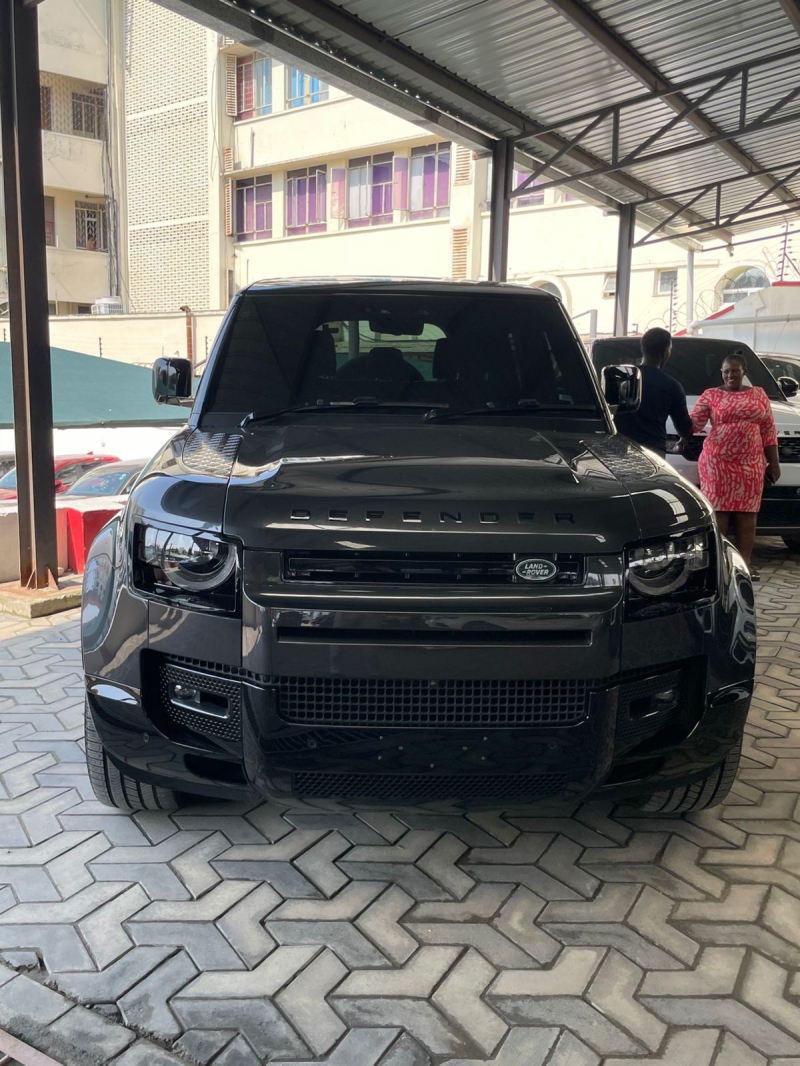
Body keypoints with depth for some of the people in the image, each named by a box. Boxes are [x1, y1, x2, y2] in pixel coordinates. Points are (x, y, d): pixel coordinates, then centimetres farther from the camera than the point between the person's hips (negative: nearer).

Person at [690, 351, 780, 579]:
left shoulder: (759, 394, 9)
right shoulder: (711, 395, 3)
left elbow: (768, 429, 9)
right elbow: (693, 422, -5)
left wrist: (773, 462, 6)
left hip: (751, 464, 2)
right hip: (717, 462, -2)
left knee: (747, 514, 5)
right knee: (718, 511, -2)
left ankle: (745, 563, 11)